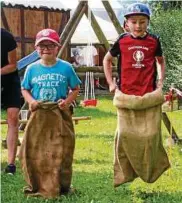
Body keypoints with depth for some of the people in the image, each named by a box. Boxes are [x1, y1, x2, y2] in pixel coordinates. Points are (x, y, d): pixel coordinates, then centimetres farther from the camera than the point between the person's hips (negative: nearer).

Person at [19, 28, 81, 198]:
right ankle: (36, 185, 14)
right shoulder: (32, 69, 1)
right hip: (38, 116, 1)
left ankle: (61, 185, 18)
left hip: (60, 115, -1)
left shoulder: (66, 68, -2)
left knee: (61, 152, 3)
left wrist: (68, 101, -11)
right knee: (34, 152, 1)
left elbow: (75, 89, 6)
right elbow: (24, 89, 10)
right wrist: (31, 101, -9)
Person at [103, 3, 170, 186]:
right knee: (125, 135, 3)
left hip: (149, 96, 0)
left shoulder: (153, 41, 2)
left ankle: (151, 171, 15)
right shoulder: (122, 41, 0)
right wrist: (111, 83, 8)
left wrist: (160, 83, 7)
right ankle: (124, 174, 12)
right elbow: (107, 59, 15)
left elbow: (160, 61, 19)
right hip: (126, 96, 0)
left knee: (150, 135, 0)